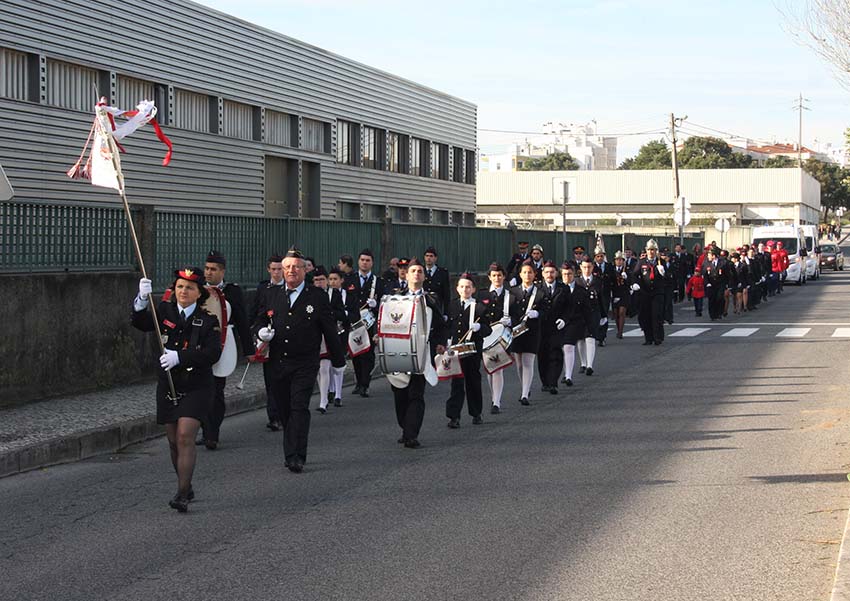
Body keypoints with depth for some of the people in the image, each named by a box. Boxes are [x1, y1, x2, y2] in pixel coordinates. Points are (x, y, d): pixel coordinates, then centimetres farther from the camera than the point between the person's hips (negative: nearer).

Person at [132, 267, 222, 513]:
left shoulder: (208, 320, -6)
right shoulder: (165, 310, 2)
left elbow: (213, 353, -17)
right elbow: (141, 324, -13)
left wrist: (180, 357, -27)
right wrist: (142, 300, -32)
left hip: (196, 387, -4)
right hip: (168, 385, 4)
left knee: (185, 437, -16)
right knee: (174, 440, 11)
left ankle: (182, 495, -15)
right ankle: (186, 487, 30)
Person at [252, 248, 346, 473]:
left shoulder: (317, 296, 0)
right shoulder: (273, 296, 10)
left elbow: (330, 329, 2)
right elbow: (259, 321, 19)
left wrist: (338, 359, 4)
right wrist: (262, 331, -6)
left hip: (305, 364, -4)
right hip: (278, 362, 4)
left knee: (299, 408, -13)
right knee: (284, 410, 9)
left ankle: (296, 457, -14)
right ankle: (292, 453, 22)